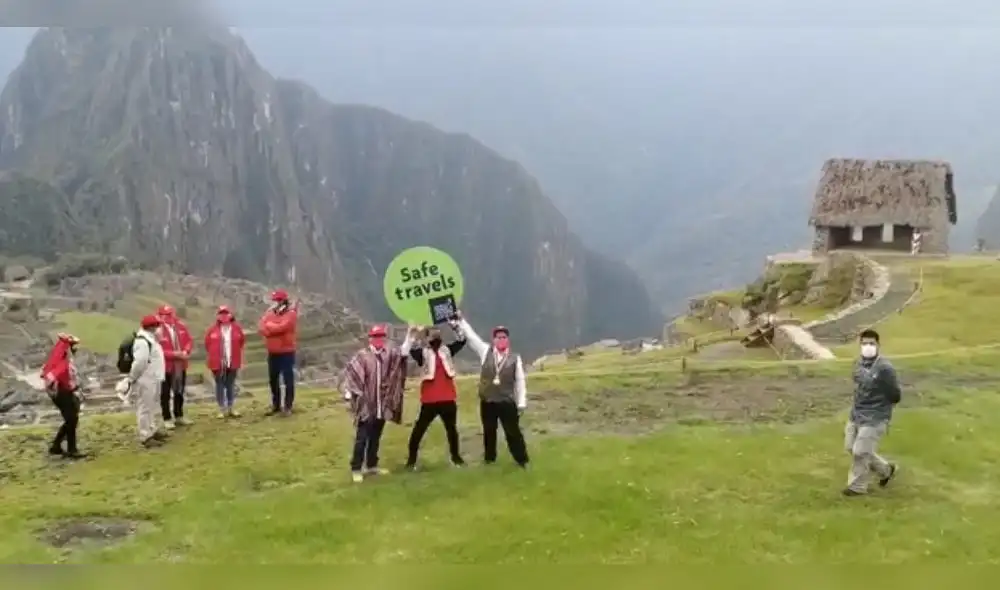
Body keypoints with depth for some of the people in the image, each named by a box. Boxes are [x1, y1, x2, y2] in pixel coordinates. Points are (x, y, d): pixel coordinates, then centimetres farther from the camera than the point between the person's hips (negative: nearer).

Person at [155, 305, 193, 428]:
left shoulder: (180, 326, 0)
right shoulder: (158, 331, -19)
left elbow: (189, 341, 7)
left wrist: (185, 351, -13)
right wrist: (174, 354, -24)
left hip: (181, 365, 6)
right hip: (166, 366, -6)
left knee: (179, 391, 18)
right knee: (165, 394, 5)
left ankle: (179, 416, 32)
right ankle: (167, 419, 16)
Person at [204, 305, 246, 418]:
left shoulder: (236, 327, -1)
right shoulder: (212, 330, -6)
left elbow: (242, 341, 12)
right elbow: (207, 344, 5)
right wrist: (213, 356, 7)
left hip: (233, 362, 2)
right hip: (218, 363, -2)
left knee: (231, 385, 11)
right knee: (220, 386, 5)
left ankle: (230, 408, 22)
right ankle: (222, 409, 13)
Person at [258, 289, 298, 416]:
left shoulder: (291, 315, -9)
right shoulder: (270, 313, 9)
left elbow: (281, 327, -23)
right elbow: (261, 328, -4)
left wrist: (269, 325, -7)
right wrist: (273, 330, -21)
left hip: (286, 353, -7)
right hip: (272, 353, 7)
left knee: (288, 380, -2)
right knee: (273, 380, 13)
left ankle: (287, 407, 4)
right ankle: (276, 405, 25)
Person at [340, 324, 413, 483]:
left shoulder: (388, 354, 6)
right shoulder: (362, 356, -10)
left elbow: (403, 352, -4)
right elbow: (350, 373, -13)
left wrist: (410, 336, -15)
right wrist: (348, 393, -20)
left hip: (382, 406, 6)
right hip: (366, 406, -6)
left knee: (375, 438, 16)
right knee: (361, 439, -3)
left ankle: (371, 466, 28)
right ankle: (356, 469, 3)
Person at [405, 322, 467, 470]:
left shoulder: (447, 350, 10)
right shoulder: (423, 353, -2)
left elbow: (461, 340, 8)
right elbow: (409, 349, -20)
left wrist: (455, 325, -3)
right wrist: (414, 333, -30)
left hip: (448, 399, 4)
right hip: (430, 400, -4)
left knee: (452, 428, 15)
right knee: (419, 429, 0)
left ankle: (455, 456, 31)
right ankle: (411, 459, 9)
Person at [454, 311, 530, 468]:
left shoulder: (515, 358, -4)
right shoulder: (486, 351, 0)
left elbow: (520, 381, -2)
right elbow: (471, 336, 1)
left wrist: (521, 403, -4)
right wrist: (461, 319, -3)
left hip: (507, 402, -2)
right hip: (487, 401, 2)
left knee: (513, 432, 1)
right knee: (489, 432, 15)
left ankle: (522, 460, 12)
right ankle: (489, 458, 32)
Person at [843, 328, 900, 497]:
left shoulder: (884, 368, -21)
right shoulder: (859, 363, 3)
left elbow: (896, 396, -15)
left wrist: (878, 406, -2)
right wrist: (859, 405, 8)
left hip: (874, 419, -8)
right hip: (856, 415, 8)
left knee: (860, 452, -4)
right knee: (851, 447, 15)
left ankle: (857, 487, 17)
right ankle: (885, 470, 35)